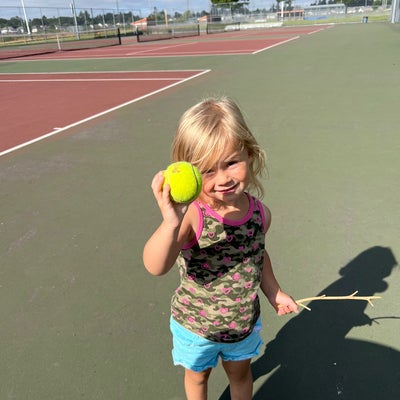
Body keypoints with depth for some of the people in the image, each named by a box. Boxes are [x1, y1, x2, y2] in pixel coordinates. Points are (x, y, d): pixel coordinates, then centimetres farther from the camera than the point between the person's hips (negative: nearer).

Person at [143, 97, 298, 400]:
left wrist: (273, 291, 15)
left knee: (240, 374, 29)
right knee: (198, 376, 27)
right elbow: (156, 267, -47)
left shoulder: (260, 213, -17)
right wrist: (171, 224, -64)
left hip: (244, 322, 3)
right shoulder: (191, 215, -32)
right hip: (196, 327, -2)